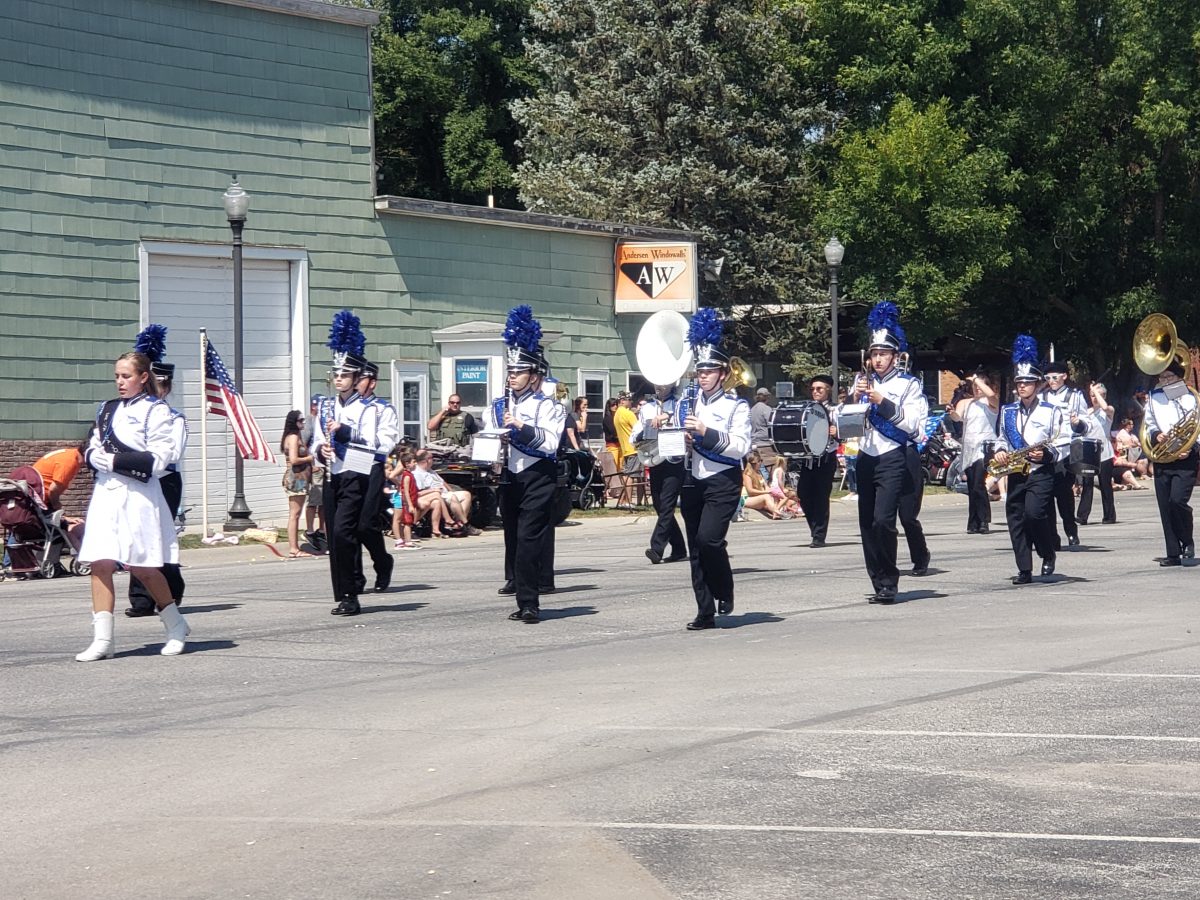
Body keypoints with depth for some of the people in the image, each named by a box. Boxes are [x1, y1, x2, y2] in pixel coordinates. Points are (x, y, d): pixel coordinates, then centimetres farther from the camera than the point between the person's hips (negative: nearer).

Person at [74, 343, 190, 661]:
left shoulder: (155, 410, -4)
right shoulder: (107, 410, 16)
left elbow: (159, 459, -12)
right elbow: (92, 448, 19)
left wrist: (114, 460, -14)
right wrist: (94, 456, -6)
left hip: (138, 494, -6)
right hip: (106, 492, 6)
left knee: (142, 567, 0)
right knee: (100, 563, -5)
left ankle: (176, 626, 21)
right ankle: (102, 640, -5)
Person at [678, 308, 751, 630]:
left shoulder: (736, 406, -4)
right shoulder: (689, 402, 11)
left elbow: (740, 446, -14)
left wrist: (706, 432, -21)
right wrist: (681, 439, -1)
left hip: (723, 482, -5)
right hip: (693, 481, 6)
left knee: (709, 538, -21)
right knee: (695, 549, 4)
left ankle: (725, 592, 3)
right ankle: (705, 613, 10)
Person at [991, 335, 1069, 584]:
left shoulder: (1051, 412, -1)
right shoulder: (1007, 412, 12)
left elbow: (1064, 444, 0)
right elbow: (1002, 438, 23)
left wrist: (1047, 454, -17)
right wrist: (1000, 451, 1)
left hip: (1041, 472, -5)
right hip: (1015, 473, 5)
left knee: (1034, 512, -21)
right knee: (1016, 519, 0)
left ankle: (1049, 553, 4)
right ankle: (1024, 570, 5)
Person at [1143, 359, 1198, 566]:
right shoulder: (1154, 398, 13)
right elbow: (1147, 425, 17)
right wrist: (1156, 435, -5)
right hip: (1161, 459, 4)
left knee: (1177, 500, -20)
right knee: (1165, 506, 2)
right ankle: (1173, 553, 8)